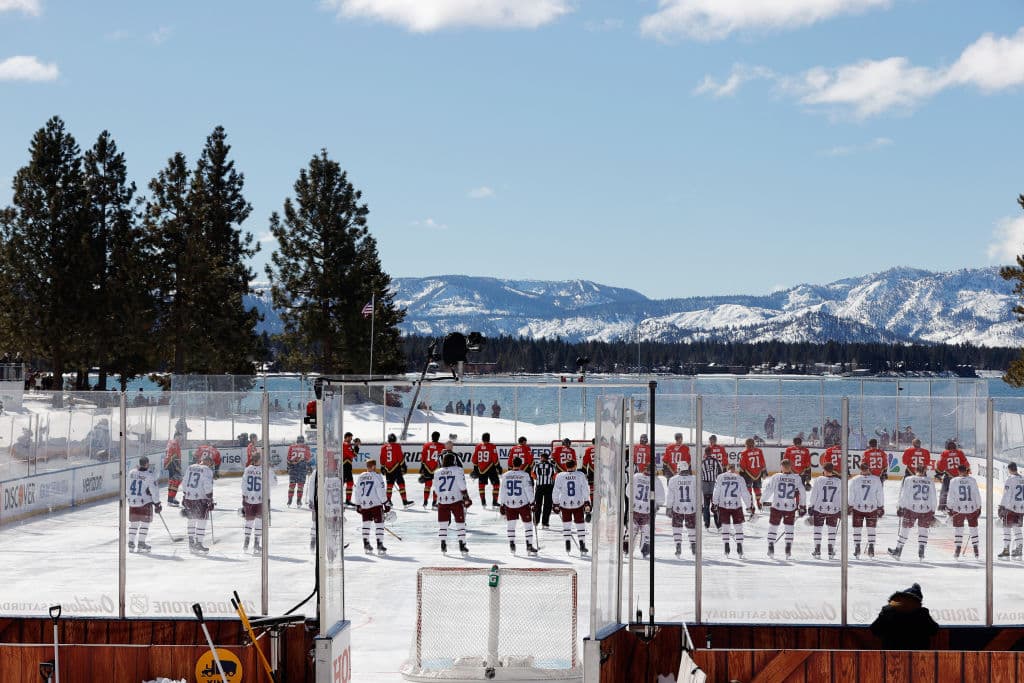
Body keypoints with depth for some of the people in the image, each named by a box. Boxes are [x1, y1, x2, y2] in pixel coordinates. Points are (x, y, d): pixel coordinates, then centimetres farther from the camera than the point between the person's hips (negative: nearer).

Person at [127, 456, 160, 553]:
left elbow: (128, 488, 12)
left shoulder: (131, 472, 3)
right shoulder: (150, 475, -13)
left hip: (132, 501, 5)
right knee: (145, 522, 5)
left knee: (133, 522, 14)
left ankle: (131, 543, 14)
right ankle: (141, 543, 3)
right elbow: (154, 490, -11)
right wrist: (157, 503, -2)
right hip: (145, 502, -5)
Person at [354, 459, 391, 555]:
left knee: (366, 523, 13)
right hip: (376, 504, -6)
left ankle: (366, 544, 13)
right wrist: (386, 503, -6)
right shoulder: (377, 476, -8)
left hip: (364, 504, 6)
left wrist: (358, 505, 20)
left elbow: (357, 492, 12)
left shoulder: (361, 477, 9)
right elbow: (381, 492, -12)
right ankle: (379, 545, -5)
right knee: (379, 523, 0)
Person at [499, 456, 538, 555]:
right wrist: (532, 503, 0)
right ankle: (529, 546, 3)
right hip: (523, 503, -2)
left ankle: (512, 544, 10)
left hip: (509, 504, 3)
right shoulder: (524, 475, -7)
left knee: (510, 524, 14)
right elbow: (529, 490, -7)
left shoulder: (505, 476, 1)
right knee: (528, 524, 6)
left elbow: (502, 491, 4)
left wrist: (501, 504, 12)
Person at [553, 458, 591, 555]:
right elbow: (585, 490, -4)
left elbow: (556, 491, 1)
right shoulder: (580, 475, -2)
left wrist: (555, 504, 8)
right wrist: (587, 503, -1)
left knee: (566, 524, 15)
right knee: (580, 524, 9)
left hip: (565, 504, 1)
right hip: (578, 504, -1)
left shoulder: (560, 476, -1)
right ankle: (582, 546, 5)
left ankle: (568, 545, 9)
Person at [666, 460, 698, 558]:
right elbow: (699, 495, 1)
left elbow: (670, 496, -4)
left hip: (677, 509, -1)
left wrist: (668, 508, 3)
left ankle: (678, 547, 0)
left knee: (677, 527, 10)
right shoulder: (694, 479, -3)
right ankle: (694, 546, 19)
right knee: (692, 528, 16)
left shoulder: (673, 480, -6)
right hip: (691, 508, 1)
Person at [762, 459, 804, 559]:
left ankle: (771, 547, 11)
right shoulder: (797, 478, -2)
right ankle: (788, 551, 5)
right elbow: (801, 493, 2)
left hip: (776, 506, -1)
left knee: (773, 526, 12)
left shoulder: (776, 477, -5)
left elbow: (768, 489, -1)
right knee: (789, 528, 10)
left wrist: (766, 501, 15)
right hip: (791, 507, 1)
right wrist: (802, 506, 12)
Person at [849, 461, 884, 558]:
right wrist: (881, 507, 9)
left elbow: (851, 496, -4)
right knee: (871, 529, 9)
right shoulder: (876, 480, -4)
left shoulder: (854, 480, -6)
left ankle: (857, 549, 5)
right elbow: (880, 495, 0)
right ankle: (871, 549, 7)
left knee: (857, 529, 8)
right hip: (872, 508, 1)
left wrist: (849, 507, 6)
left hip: (857, 508, -1)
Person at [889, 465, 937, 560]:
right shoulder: (930, 482, 5)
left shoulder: (909, 480, -2)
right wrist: (933, 513, 14)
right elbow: (933, 499, 8)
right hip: (926, 510, 2)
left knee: (905, 528, 9)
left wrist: (900, 508, 4)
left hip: (911, 509, -1)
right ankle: (921, 552, 7)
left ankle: (898, 550, 16)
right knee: (923, 530, 14)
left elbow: (903, 496, -3)